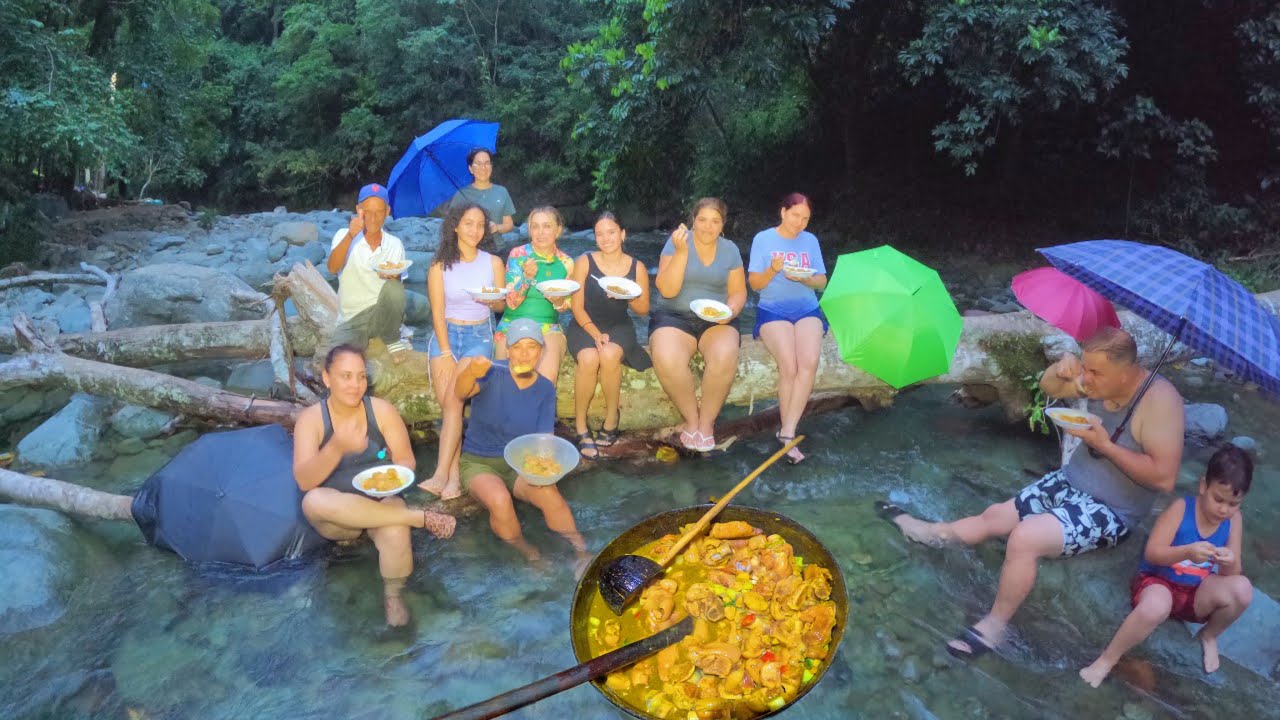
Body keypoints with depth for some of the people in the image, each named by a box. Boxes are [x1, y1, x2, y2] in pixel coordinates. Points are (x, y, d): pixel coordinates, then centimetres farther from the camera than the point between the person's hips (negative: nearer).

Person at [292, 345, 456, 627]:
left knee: (396, 532, -35)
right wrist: (337, 447, -37)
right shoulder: (310, 418, -8)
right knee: (313, 501, -35)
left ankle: (392, 594, -5)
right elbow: (304, 481, -19)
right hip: (334, 516, 1)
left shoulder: (382, 409, -5)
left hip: (381, 502, -1)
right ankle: (420, 517, -27)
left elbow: (406, 460, -3)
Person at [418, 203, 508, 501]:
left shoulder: (493, 262, 5)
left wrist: (492, 300, -16)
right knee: (447, 401, -18)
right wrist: (446, 353, -12)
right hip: (446, 333, 1)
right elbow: (438, 312, -3)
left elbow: (502, 306, 8)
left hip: (479, 334, -1)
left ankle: (443, 473, -22)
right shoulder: (440, 264, 2)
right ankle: (454, 473, -12)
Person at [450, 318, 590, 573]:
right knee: (499, 500, -33)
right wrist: (470, 373, -57)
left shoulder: (545, 389, -3)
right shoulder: (493, 374, -14)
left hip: (520, 463, 2)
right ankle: (530, 556, -9)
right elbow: (459, 394, -33)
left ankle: (582, 553, -13)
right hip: (478, 462, -2)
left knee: (550, 494, -28)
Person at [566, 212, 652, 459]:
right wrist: (595, 333, -18)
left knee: (609, 355, -35)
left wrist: (629, 296, -16)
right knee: (589, 358, -34)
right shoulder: (585, 262, -2)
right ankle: (580, 425, -15)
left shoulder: (637, 267, 2)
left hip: (619, 327, 1)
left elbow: (644, 309, 6)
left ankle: (612, 417, -11)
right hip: (585, 325, -1)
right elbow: (577, 306, -3)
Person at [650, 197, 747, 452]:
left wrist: (730, 311, -14)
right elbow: (667, 290, -11)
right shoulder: (676, 242, -2)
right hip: (674, 317, -1)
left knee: (725, 358, -33)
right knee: (667, 361, -34)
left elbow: (738, 293, 9)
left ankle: (707, 421, -11)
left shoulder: (730, 249, 8)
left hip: (716, 320, 2)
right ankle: (691, 419, -8)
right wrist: (681, 252, -21)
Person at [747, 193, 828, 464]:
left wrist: (805, 278, -11)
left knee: (809, 362, -27)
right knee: (789, 366, -27)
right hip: (773, 309, -3)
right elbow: (754, 283, 1)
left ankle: (787, 431, -23)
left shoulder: (810, 240, 14)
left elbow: (822, 281, 12)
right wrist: (772, 271, -19)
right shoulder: (763, 238, 5)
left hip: (807, 309, 3)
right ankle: (789, 436, -16)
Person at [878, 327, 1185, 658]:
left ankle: (994, 626, -8)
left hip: (1109, 512, -8)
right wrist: (1061, 368, -13)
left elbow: (1164, 478, -29)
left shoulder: (1158, 398, -27)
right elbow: (1048, 387, 10)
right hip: (1069, 481, 8)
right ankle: (931, 532, 35)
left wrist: (1105, 445, -29)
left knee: (1024, 538, -26)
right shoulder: (1102, 380, -6)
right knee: (995, 516, 12)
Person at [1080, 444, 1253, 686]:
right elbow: (1152, 553, -20)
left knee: (1242, 588, -26)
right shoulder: (1181, 508, -16)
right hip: (1158, 582, -4)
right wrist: (1188, 551, -38)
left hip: (1197, 594, 4)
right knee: (1156, 605, -39)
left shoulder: (1234, 520, -4)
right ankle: (1106, 660, -20)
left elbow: (1231, 574, -5)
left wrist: (1229, 563, -29)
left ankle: (1209, 636, 6)